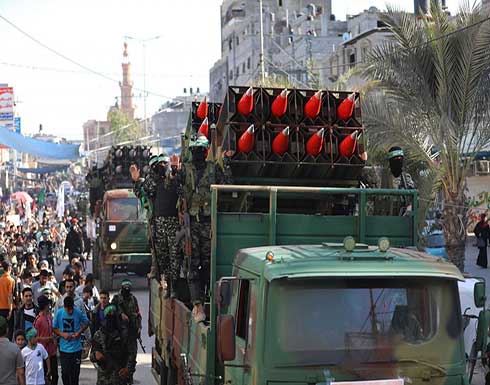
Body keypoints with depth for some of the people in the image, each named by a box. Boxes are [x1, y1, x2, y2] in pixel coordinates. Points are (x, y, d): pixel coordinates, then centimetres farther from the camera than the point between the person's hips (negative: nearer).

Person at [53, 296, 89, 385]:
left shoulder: (78, 312, -9)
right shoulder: (59, 313, -6)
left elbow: (86, 323, 7)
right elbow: (54, 328, 3)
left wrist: (79, 332, -9)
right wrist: (62, 334, -13)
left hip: (76, 348, -1)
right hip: (64, 348, 1)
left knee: (75, 372, 5)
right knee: (65, 372, 6)